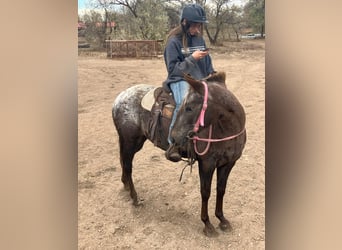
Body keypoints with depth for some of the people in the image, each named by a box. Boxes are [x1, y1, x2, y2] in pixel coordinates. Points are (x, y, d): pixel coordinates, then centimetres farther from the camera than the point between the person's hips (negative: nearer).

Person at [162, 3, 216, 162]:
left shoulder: (199, 39, 10)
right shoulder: (174, 41, -7)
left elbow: (207, 62, 20)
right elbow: (173, 69, -10)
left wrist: (212, 74, 2)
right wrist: (192, 58, -18)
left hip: (200, 80, 6)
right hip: (179, 80, -6)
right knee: (184, 103, -37)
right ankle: (173, 144, -34)